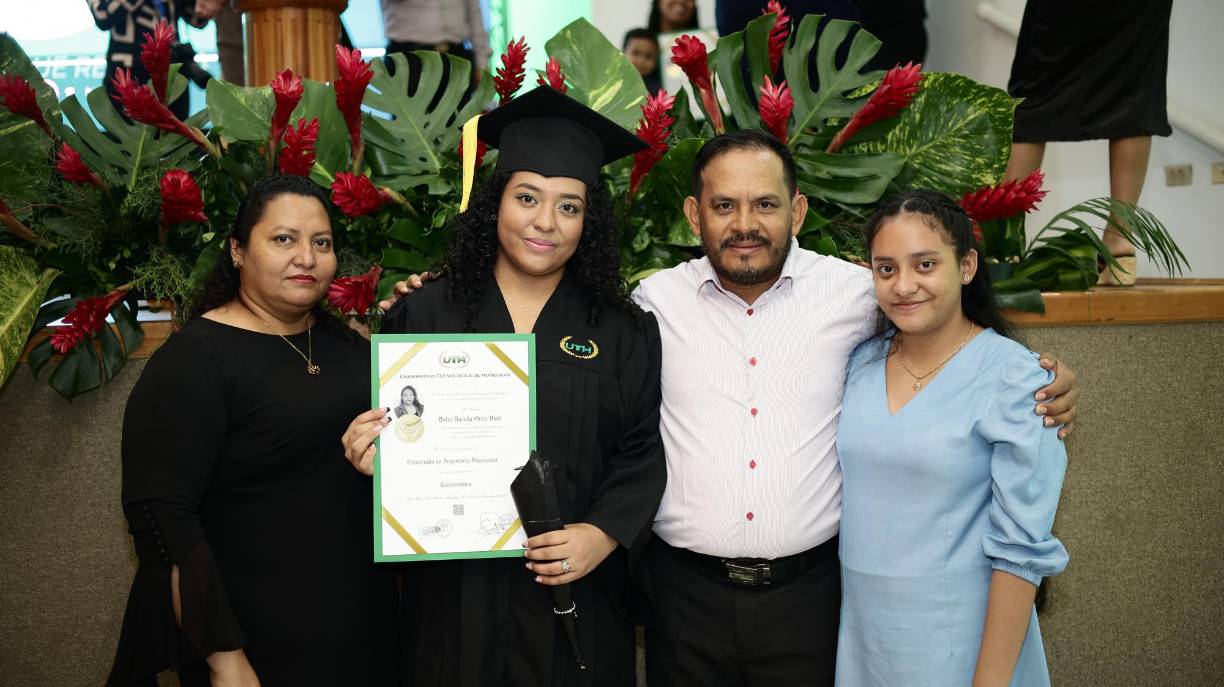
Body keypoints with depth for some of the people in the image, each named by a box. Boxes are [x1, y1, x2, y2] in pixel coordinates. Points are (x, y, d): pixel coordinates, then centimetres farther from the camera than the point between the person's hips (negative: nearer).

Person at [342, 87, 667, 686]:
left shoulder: (622, 333, 1)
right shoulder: (424, 315, 0)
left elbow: (641, 454, -2)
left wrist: (603, 535, -16)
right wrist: (373, 456, -17)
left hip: (573, 590, 0)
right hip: (452, 594, 0)